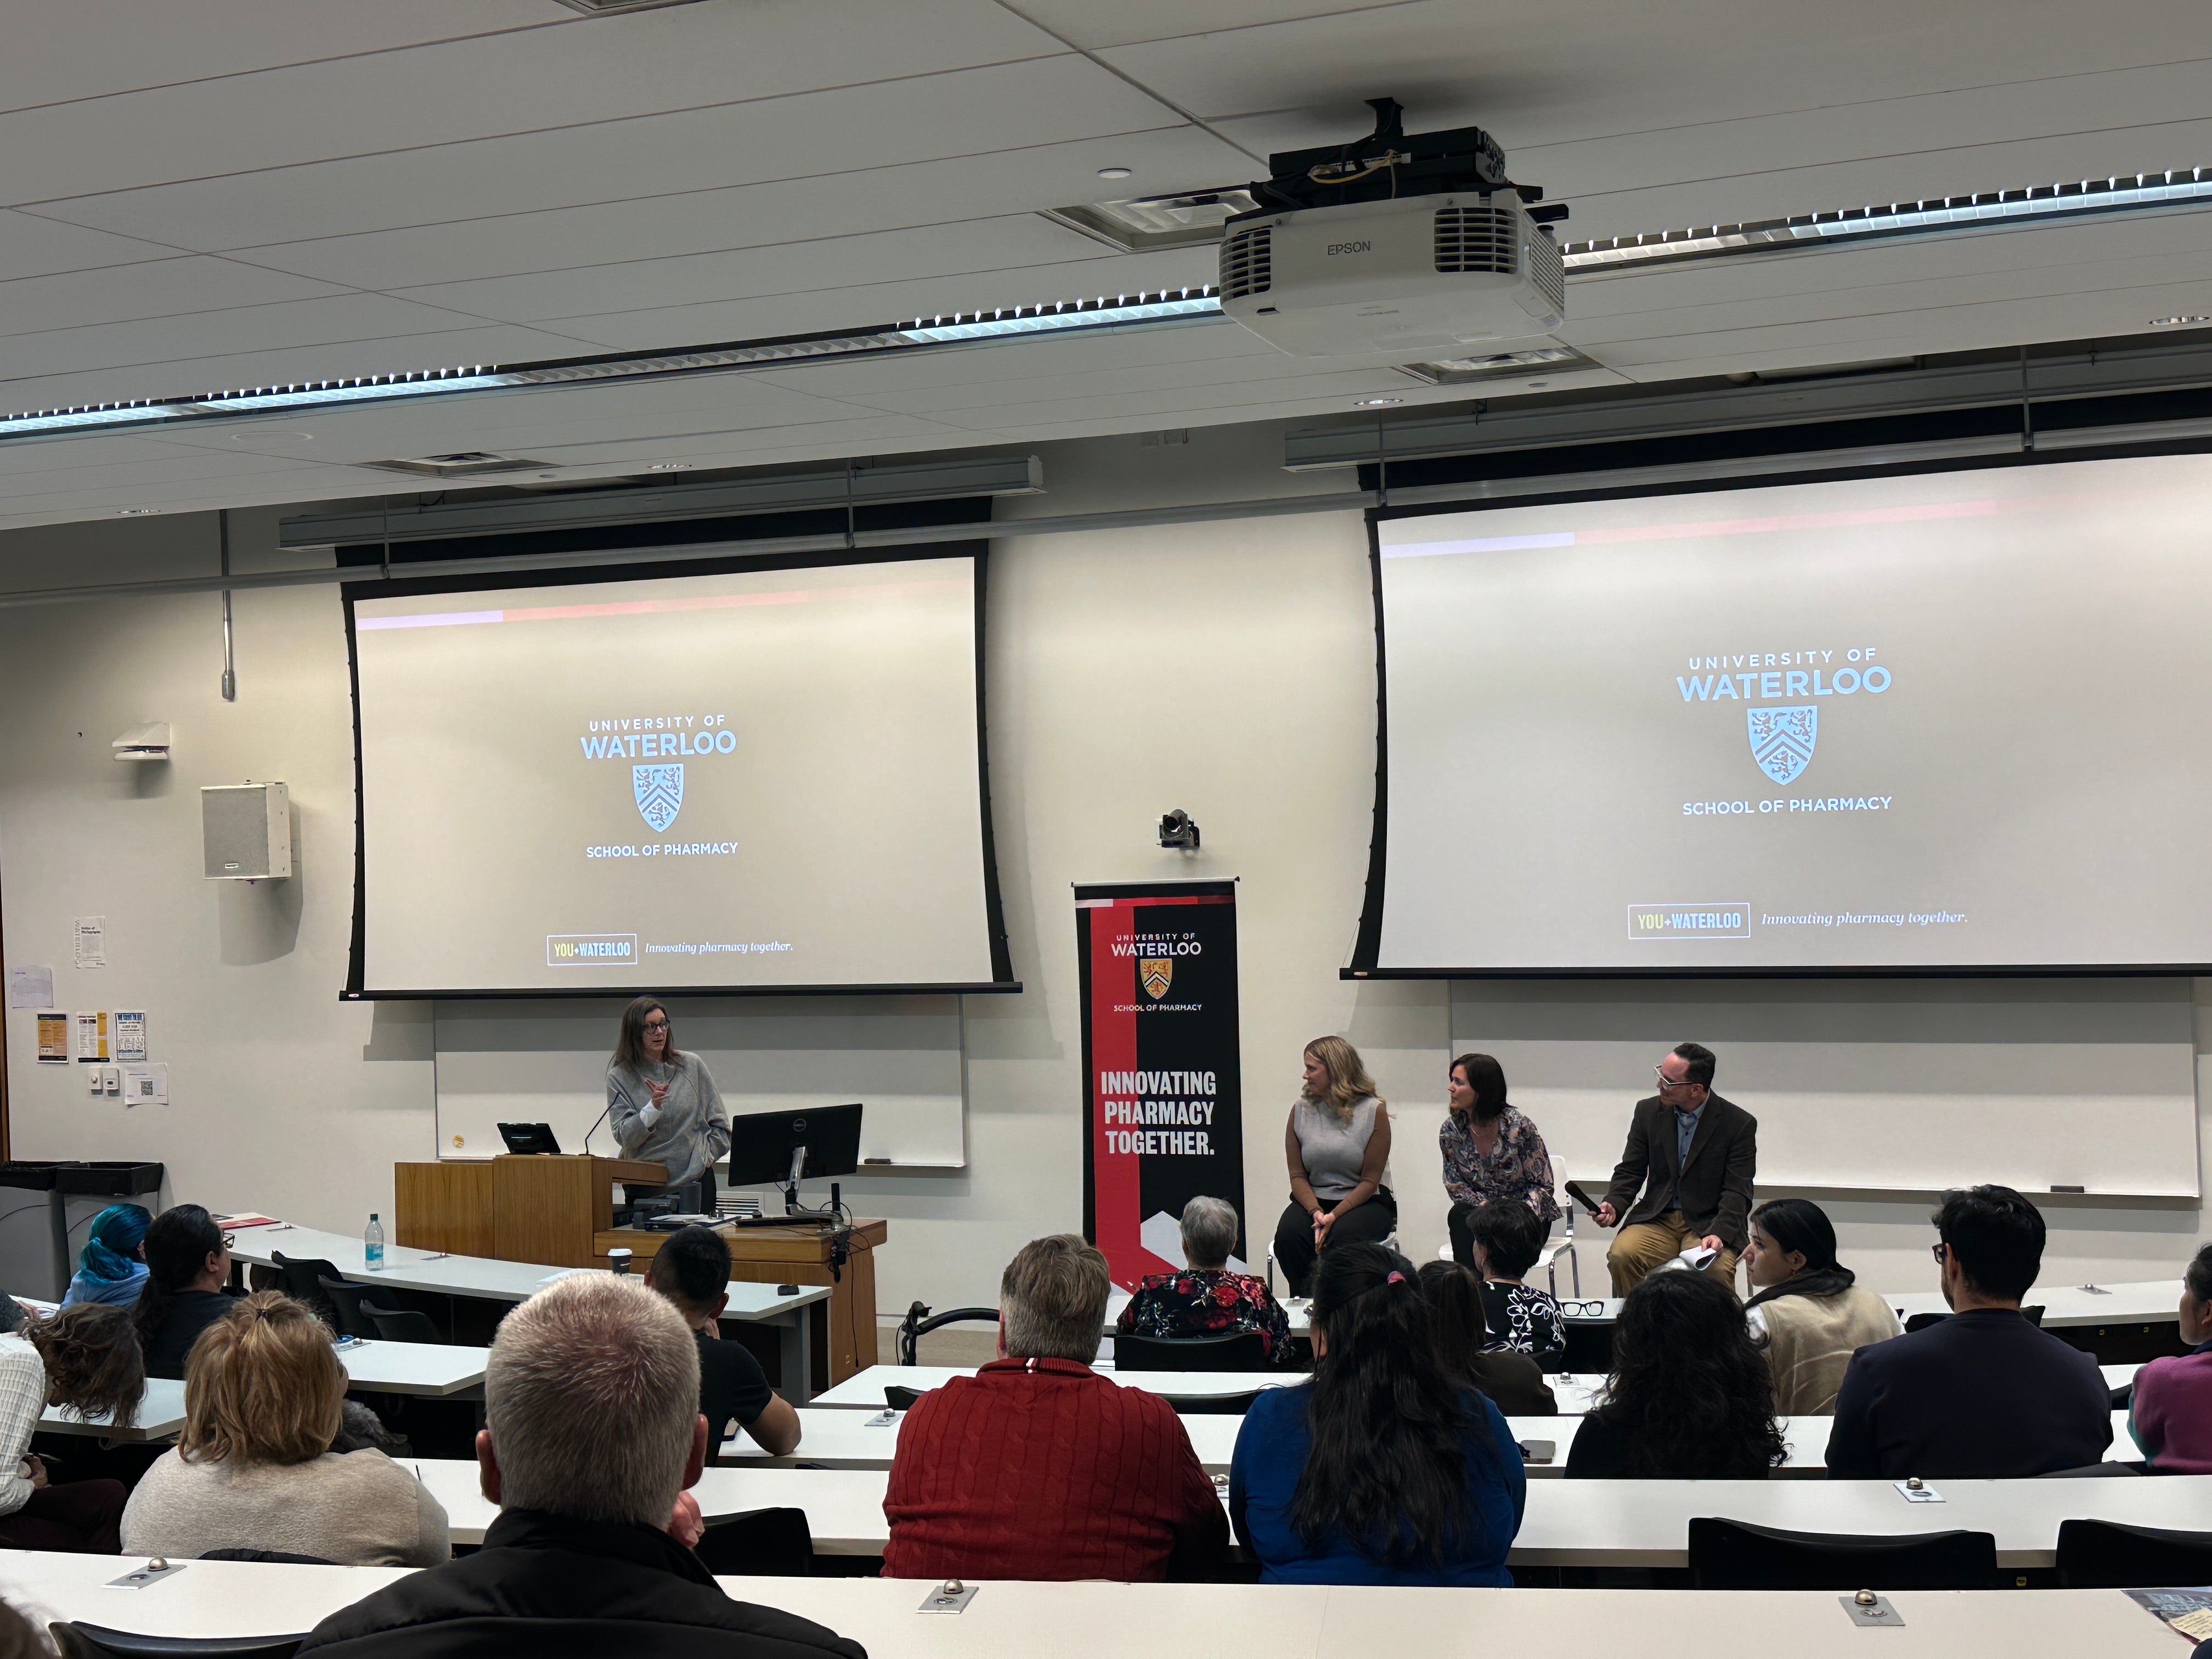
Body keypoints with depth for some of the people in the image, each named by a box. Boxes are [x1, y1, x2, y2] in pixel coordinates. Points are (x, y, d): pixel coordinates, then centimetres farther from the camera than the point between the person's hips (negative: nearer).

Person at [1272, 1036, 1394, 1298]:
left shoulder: (1373, 1111, -7)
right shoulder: (1302, 1109, 4)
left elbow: (1370, 1180, -8)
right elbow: (1297, 1175, 2)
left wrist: (1334, 1216, -21)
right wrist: (1315, 1212, -17)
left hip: (1365, 1202, -3)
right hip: (1313, 1199, 3)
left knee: (1342, 1236, -34)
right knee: (1288, 1234, -28)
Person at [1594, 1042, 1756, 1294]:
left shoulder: (1740, 1124, -5)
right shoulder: (1648, 1111, 5)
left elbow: (1737, 1193, -7)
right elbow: (1629, 1172, 9)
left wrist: (1719, 1234, -24)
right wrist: (1614, 1206, -11)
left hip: (1708, 1224, -3)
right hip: (1656, 1220, 3)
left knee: (1716, 1269, -34)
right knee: (1621, 1255, -27)